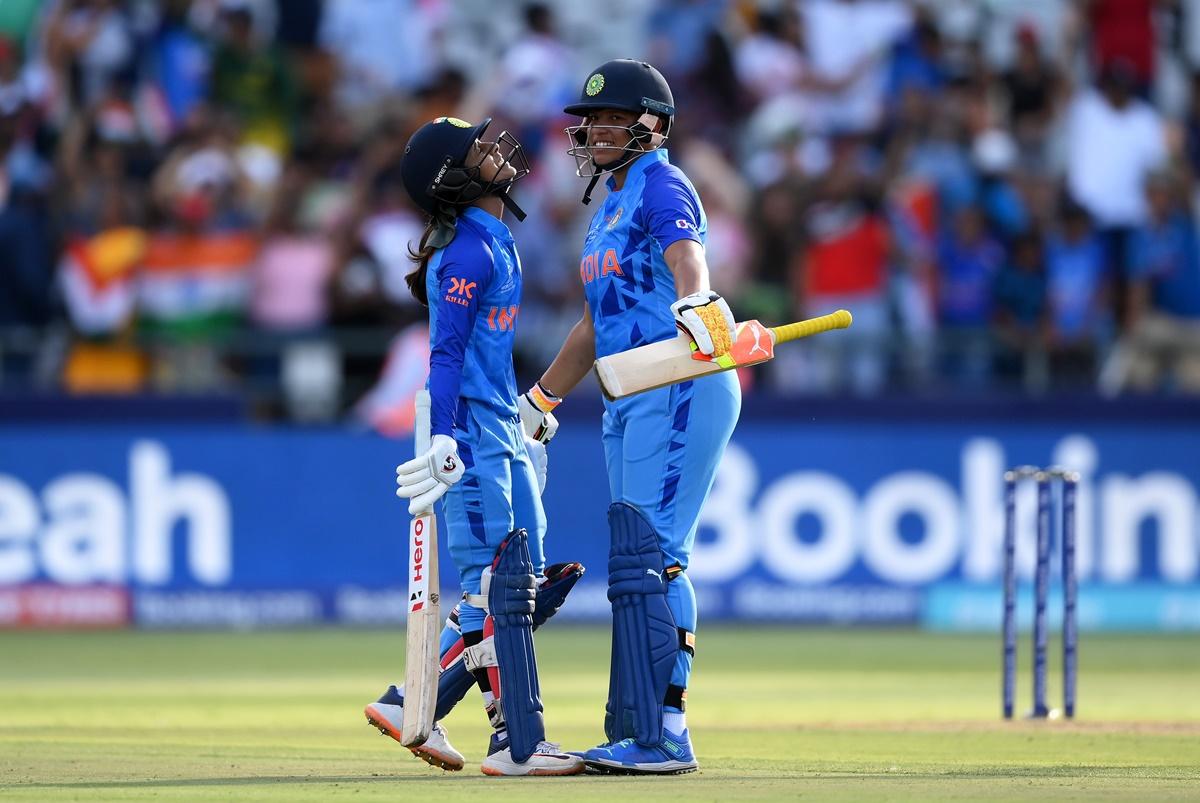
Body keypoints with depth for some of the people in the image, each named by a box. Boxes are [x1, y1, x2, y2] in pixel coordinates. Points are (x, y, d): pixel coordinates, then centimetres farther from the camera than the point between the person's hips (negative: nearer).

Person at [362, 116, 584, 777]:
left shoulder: (494, 241, 15)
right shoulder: (468, 251, -14)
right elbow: (447, 351, -20)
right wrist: (444, 438, -26)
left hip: (503, 431, 10)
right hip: (470, 435, -10)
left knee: (521, 580, 10)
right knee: (496, 583, -9)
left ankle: (414, 706, 13)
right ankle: (518, 742, -8)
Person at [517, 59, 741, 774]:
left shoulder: (661, 186, -6)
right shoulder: (611, 206, 23)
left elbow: (687, 259, -28)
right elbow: (598, 322, 31)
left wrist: (695, 305, -50)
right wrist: (541, 400, 35)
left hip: (681, 389, -10)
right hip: (631, 404, 10)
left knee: (645, 555, -15)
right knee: (650, 564, 8)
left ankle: (657, 734, -18)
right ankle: (649, 733, 9)